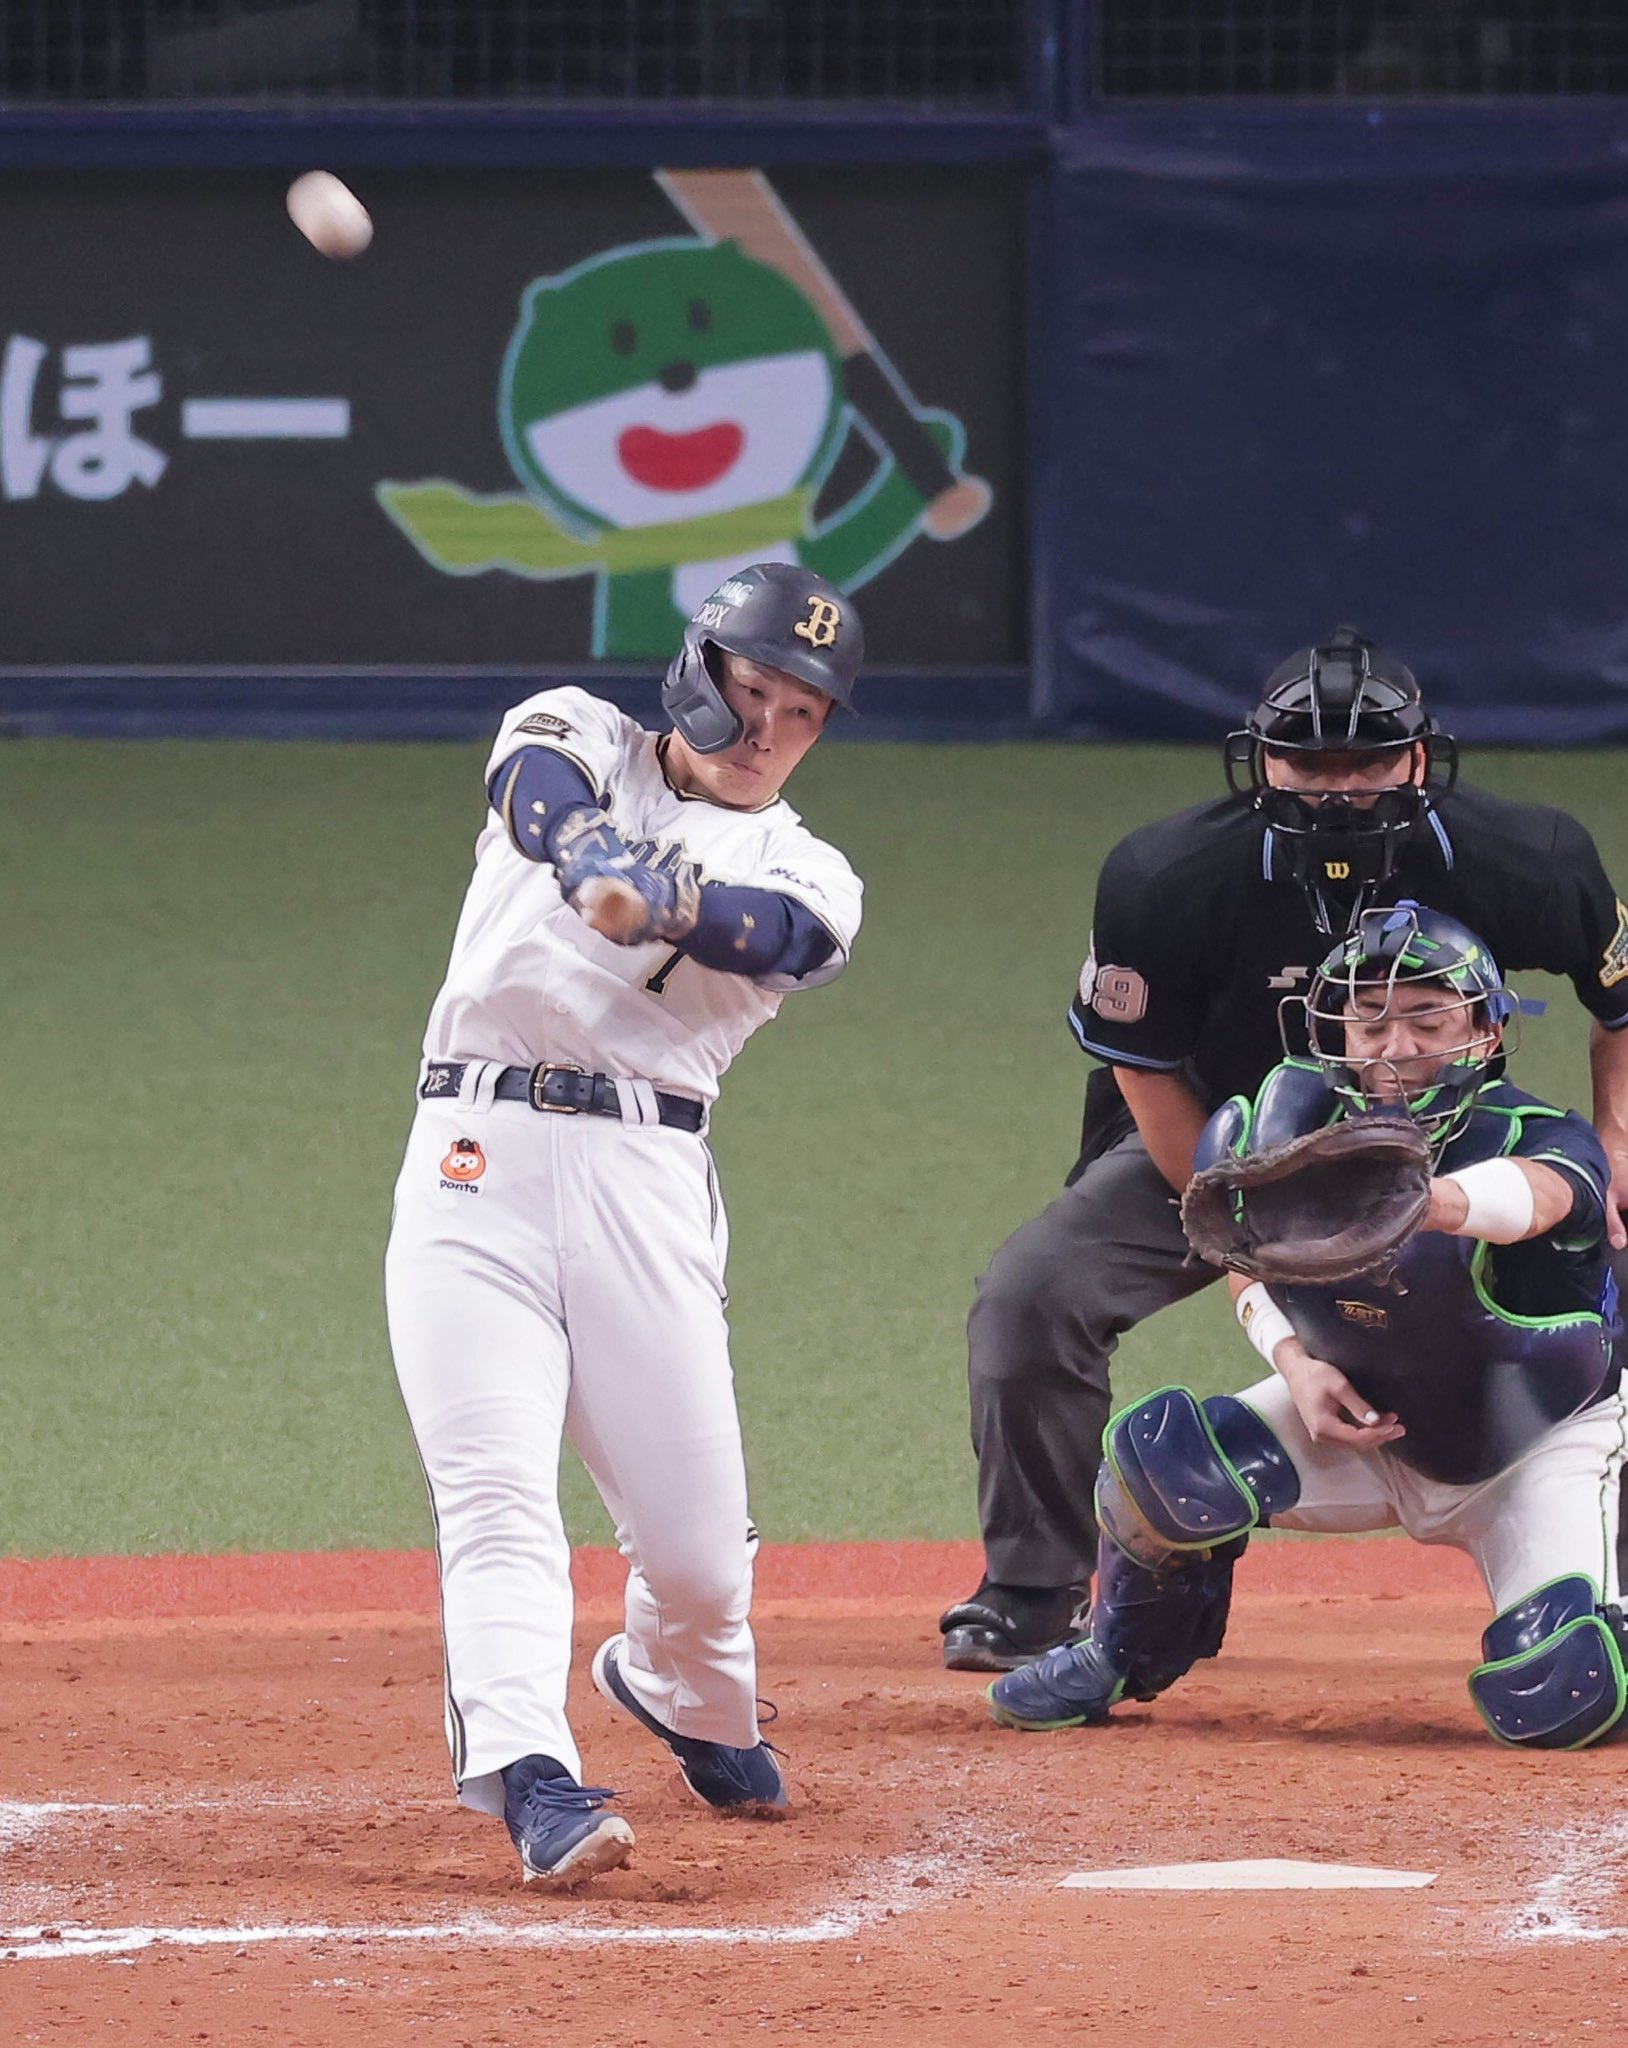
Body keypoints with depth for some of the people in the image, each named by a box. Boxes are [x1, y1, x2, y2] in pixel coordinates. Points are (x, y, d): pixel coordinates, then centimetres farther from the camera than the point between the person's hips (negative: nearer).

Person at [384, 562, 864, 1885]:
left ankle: (676, 1690, 33)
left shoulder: (807, 877, 14)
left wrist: (660, 898, -37)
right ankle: (530, 1776, -28)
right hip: (479, 1158, -2)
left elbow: (773, 935, -12)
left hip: (648, 1182, 2)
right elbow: (551, 801, -12)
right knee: (496, 1491, -17)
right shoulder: (573, 741, 14)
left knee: (699, 1545, 1)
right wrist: (607, 864, -38)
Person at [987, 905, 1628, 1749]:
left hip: (1548, 1448, -3)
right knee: (1161, 1455, -22)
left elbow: (1536, 1194, -57)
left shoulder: (1536, 1137, -30)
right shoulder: (1294, 1123, -17)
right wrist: (1295, 1363, -16)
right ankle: (1116, 1663, 9)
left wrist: (1411, 1199, -78)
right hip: (1364, 1424, 3)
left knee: (1557, 1703, -24)